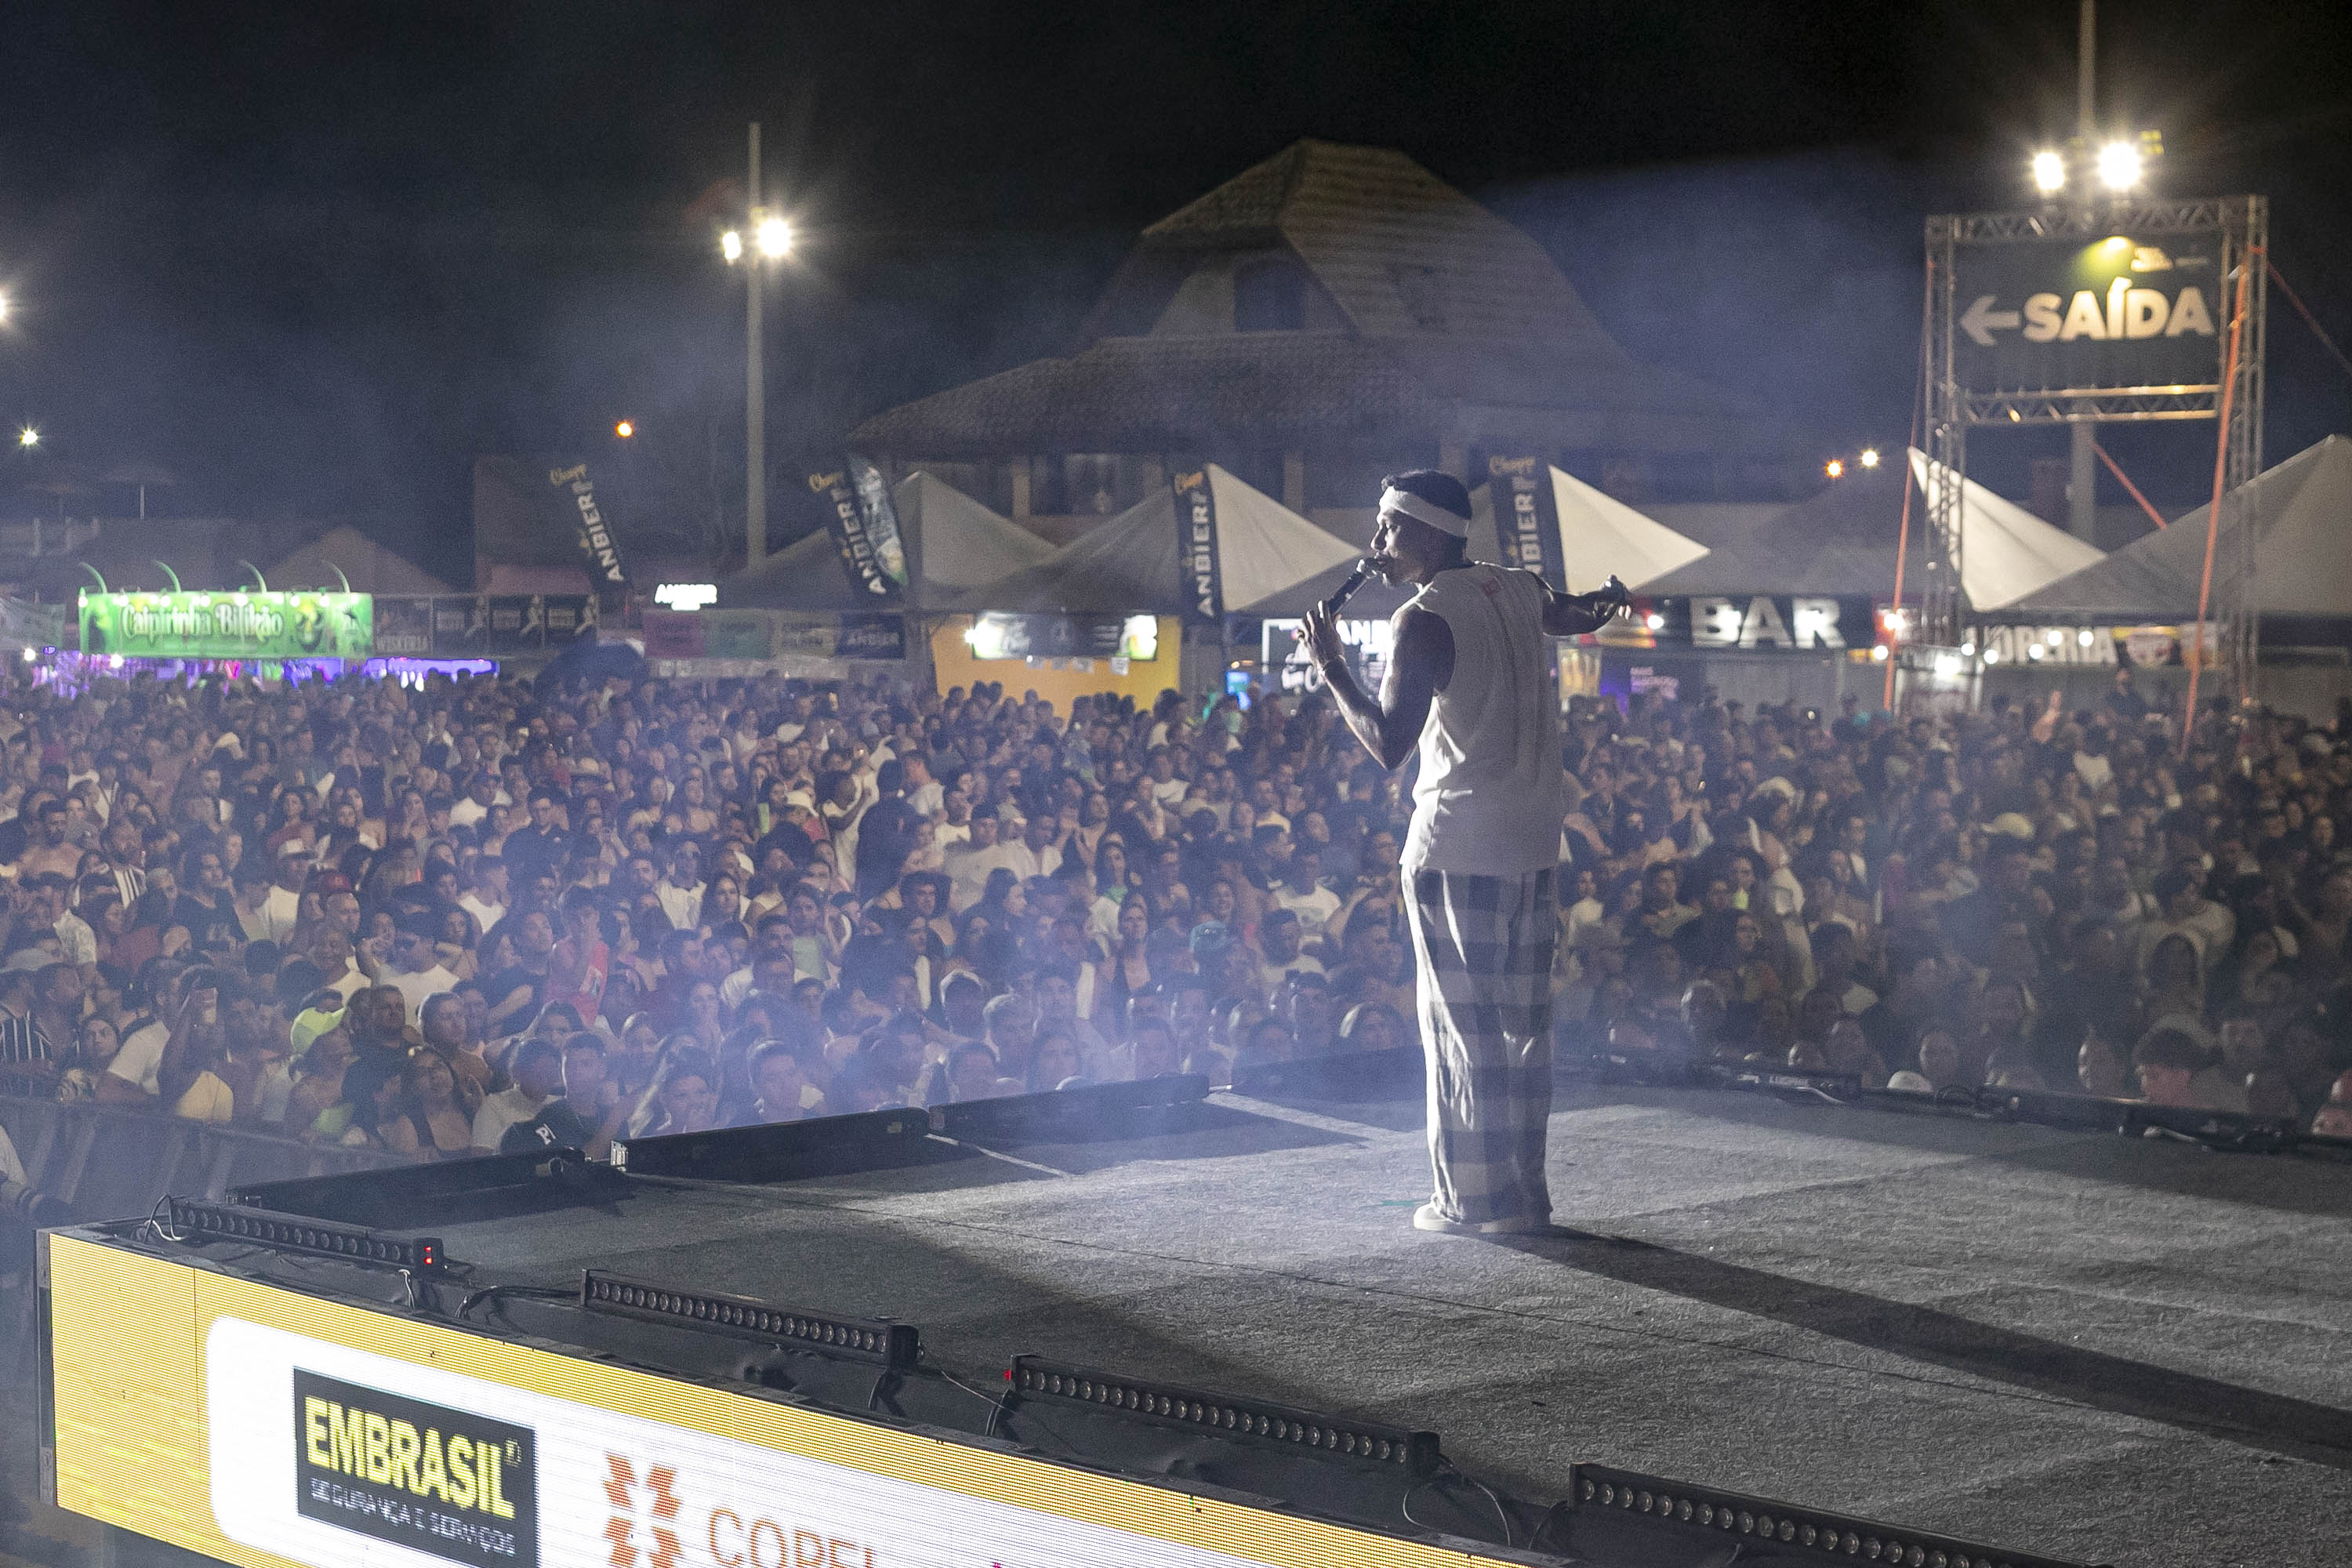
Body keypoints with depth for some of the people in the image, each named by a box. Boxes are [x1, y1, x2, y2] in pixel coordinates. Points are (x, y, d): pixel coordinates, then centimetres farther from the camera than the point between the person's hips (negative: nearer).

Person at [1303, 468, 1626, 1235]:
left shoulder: (1425, 620, -14)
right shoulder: (1515, 590, 7)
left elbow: (1386, 744, -18)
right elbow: (1578, 615, 30)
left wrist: (1331, 667, -7)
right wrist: (1604, 600, 52)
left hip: (1456, 848, -7)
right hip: (1534, 843, 7)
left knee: (1461, 1026, -1)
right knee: (1524, 1023, 10)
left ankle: (1471, 1198, 1)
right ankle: (1526, 1193, 14)